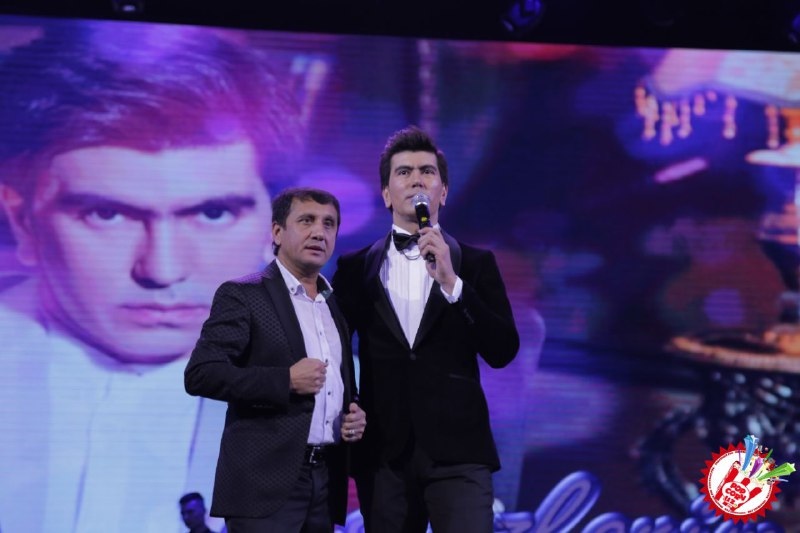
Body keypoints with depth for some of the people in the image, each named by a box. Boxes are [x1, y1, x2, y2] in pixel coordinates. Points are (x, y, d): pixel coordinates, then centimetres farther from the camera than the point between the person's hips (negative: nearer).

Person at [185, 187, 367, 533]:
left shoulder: (337, 304, 17)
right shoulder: (242, 296, -2)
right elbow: (200, 374, -12)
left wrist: (355, 416, 5)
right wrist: (286, 380, -17)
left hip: (326, 480, 6)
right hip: (266, 480, -6)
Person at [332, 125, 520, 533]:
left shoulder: (476, 264, 8)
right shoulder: (356, 268, 10)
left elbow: (502, 352, -3)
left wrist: (451, 283, -12)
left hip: (457, 450, -2)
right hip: (384, 452, 2)